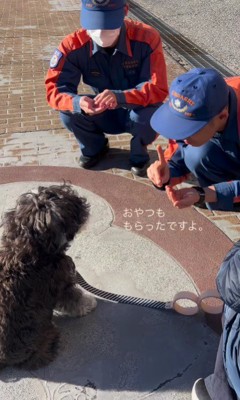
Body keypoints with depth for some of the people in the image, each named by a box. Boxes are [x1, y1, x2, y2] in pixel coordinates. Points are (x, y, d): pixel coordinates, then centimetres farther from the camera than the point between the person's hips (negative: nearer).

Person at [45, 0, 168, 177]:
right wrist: (78, 102, -47)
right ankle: (95, 148, 9)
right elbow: (55, 88, -23)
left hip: (138, 111, -2)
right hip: (104, 114, 2)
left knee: (147, 114, -36)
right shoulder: (74, 45, -21)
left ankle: (139, 153, 1)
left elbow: (158, 88, -31)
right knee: (69, 112, -25)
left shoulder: (147, 38, -27)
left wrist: (120, 97, -49)